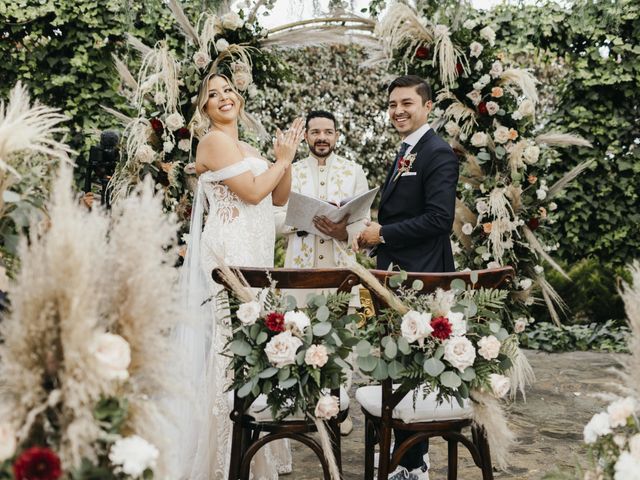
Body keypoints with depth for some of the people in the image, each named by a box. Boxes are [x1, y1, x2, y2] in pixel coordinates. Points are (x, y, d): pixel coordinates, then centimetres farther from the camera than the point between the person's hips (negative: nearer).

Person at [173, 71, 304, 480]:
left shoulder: (246, 147, 20)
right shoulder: (215, 140, -6)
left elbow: (279, 197, 17)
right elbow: (252, 192, -15)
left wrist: (287, 159, 5)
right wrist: (282, 160, -1)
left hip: (254, 253, 9)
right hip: (232, 250, -9)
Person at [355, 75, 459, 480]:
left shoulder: (438, 154, -13)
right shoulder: (406, 153, 17)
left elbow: (439, 219, -22)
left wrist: (383, 233, -17)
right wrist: (374, 233, 3)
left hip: (418, 277, -10)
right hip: (398, 272, 10)